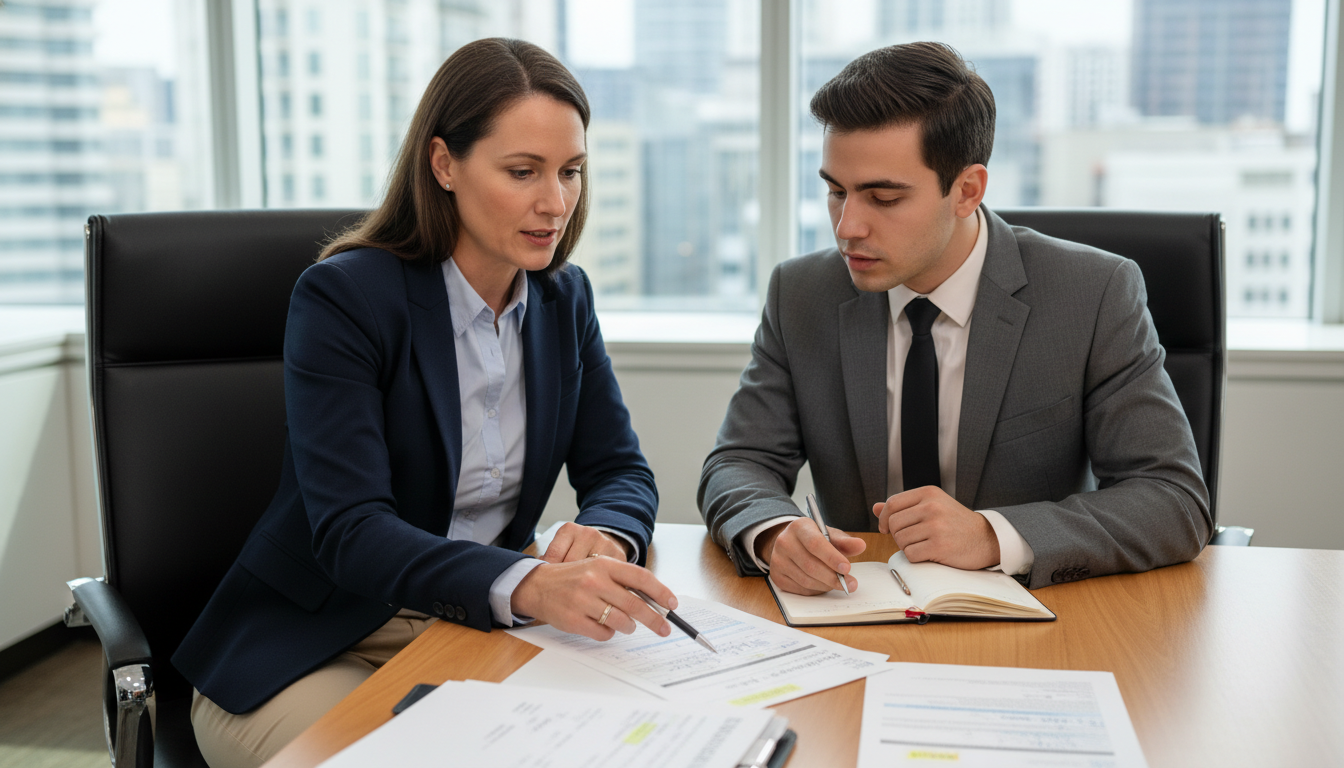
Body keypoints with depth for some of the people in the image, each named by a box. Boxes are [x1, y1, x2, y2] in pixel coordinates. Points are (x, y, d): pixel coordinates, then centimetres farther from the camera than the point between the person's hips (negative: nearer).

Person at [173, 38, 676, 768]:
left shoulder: (563, 297, 3)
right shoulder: (341, 296, -16)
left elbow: (619, 470, 4)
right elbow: (349, 531, -25)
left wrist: (604, 536, -23)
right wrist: (527, 584, -43)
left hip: (478, 628, 5)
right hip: (315, 649, -5)